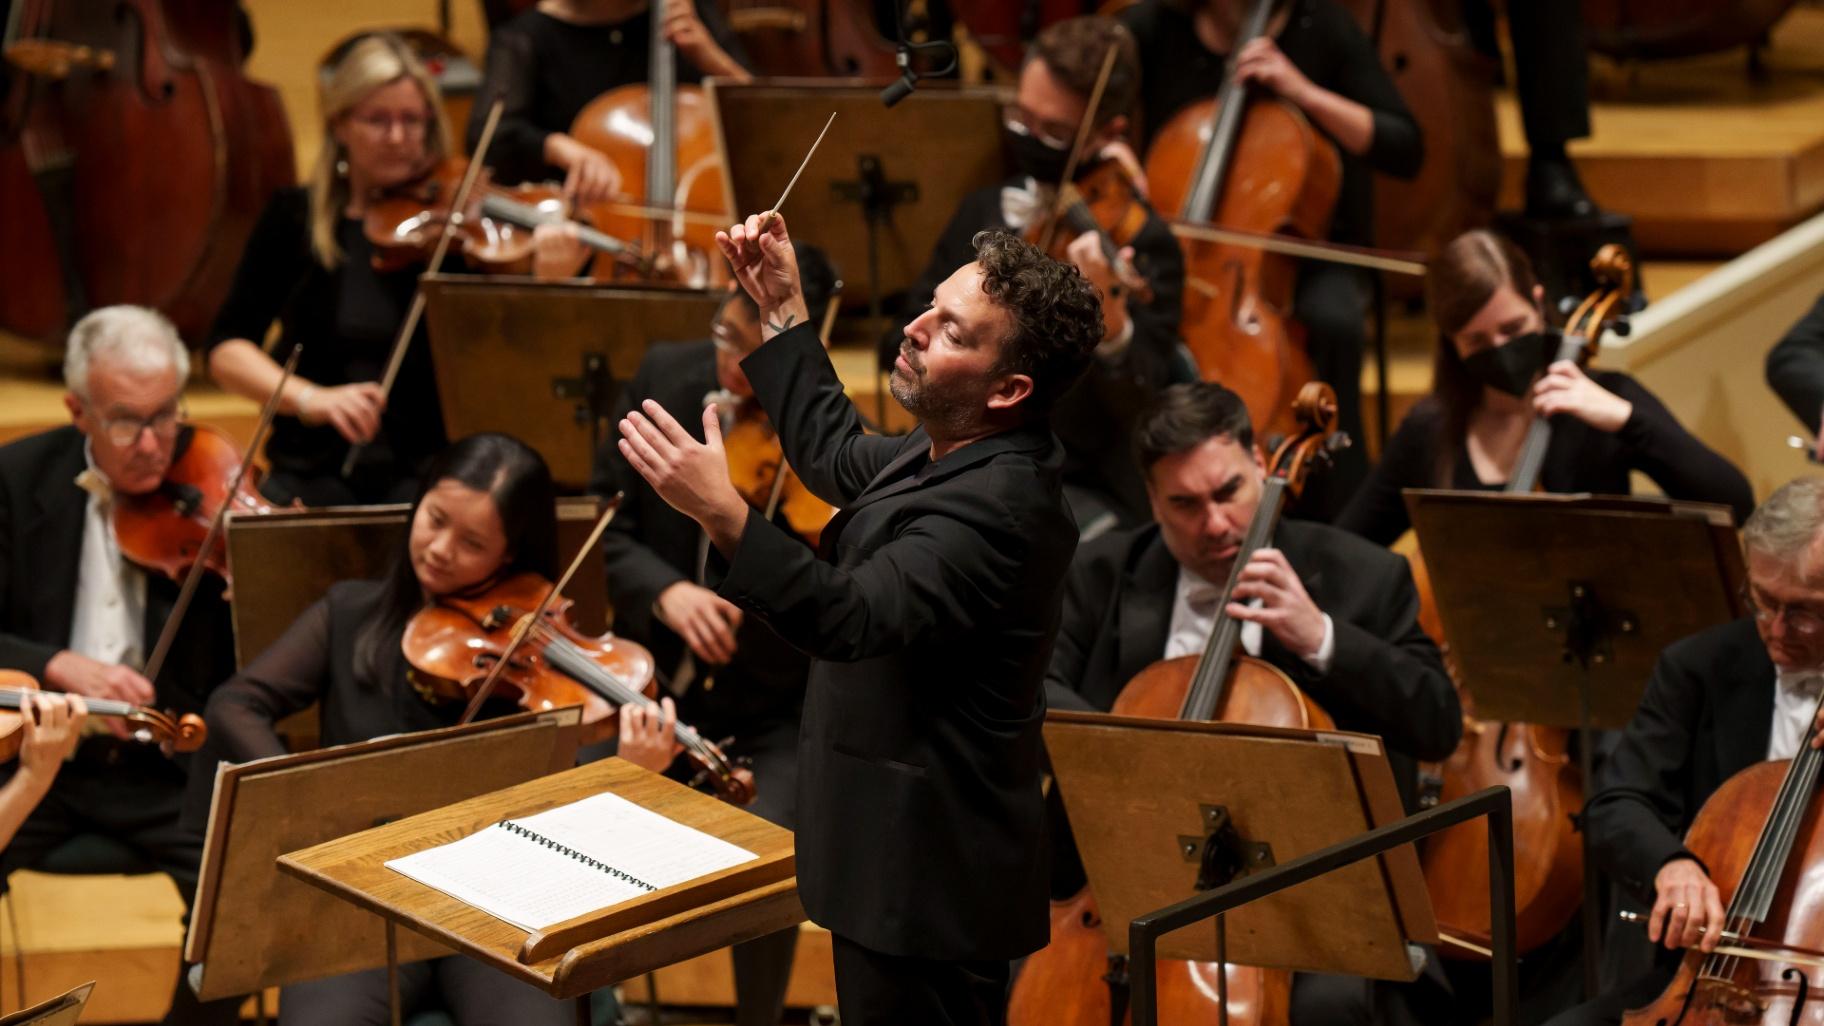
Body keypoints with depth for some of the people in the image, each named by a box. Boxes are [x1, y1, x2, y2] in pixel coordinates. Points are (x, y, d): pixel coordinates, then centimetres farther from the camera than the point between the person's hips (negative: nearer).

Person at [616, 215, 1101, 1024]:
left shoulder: (998, 505, -26)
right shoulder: (949, 453, 5)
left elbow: (852, 616, -37)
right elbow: (836, 458, 25)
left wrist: (721, 513, -47)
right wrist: (784, 310, 22)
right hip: (902, 846, 11)